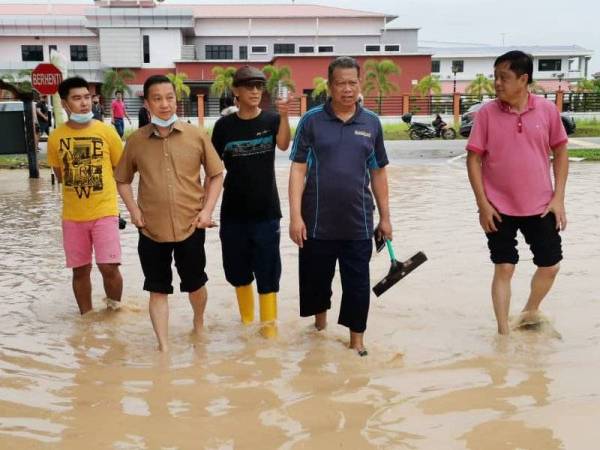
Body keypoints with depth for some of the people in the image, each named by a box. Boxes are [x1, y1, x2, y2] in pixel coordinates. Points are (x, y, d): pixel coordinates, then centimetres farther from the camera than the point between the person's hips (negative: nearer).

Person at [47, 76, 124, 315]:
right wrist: (78, 187, 9)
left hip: (104, 212, -2)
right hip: (73, 216, 2)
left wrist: (101, 189, 7)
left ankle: (114, 310, 17)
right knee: (80, 270, 11)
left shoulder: (106, 131, -6)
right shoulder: (56, 137, -1)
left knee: (109, 267, -8)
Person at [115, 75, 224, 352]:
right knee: (158, 290, 7)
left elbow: (216, 175, 4)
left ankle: (199, 323, 45)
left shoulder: (196, 136, -5)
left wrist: (207, 209, -6)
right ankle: (163, 346, 18)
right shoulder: (136, 140, -1)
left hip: (190, 226, 0)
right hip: (152, 229, 0)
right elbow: (122, 180, 11)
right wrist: (134, 211, -2)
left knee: (194, 284, 16)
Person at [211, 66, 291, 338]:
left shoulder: (271, 120, -2)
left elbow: (284, 145, -23)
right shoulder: (224, 125, 0)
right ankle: (246, 319, 31)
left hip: (266, 210, -2)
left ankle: (269, 322, 12)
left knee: (267, 269, 0)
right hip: (233, 210, 2)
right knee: (237, 268, 12)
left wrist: (284, 116, -38)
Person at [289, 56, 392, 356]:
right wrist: (295, 216, -12)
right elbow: (298, 169, -5)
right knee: (316, 279, 14)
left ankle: (357, 340, 21)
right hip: (317, 221, -1)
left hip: (358, 223, 1)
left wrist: (385, 217, 9)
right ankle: (320, 325, 39)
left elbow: (378, 173, 10)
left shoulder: (371, 123, 5)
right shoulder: (312, 120, -3)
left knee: (357, 284, 6)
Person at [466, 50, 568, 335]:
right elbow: (474, 158, -5)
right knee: (504, 269, 3)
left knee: (550, 266, 10)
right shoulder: (486, 113, -7)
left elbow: (560, 152, 5)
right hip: (499, 208, -2)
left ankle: (530, 314, 37)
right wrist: (483, 204, -9)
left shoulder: (547, 110, -3)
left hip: (540, 206, 2)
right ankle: (503, 333, 16)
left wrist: (558, 197, -2)